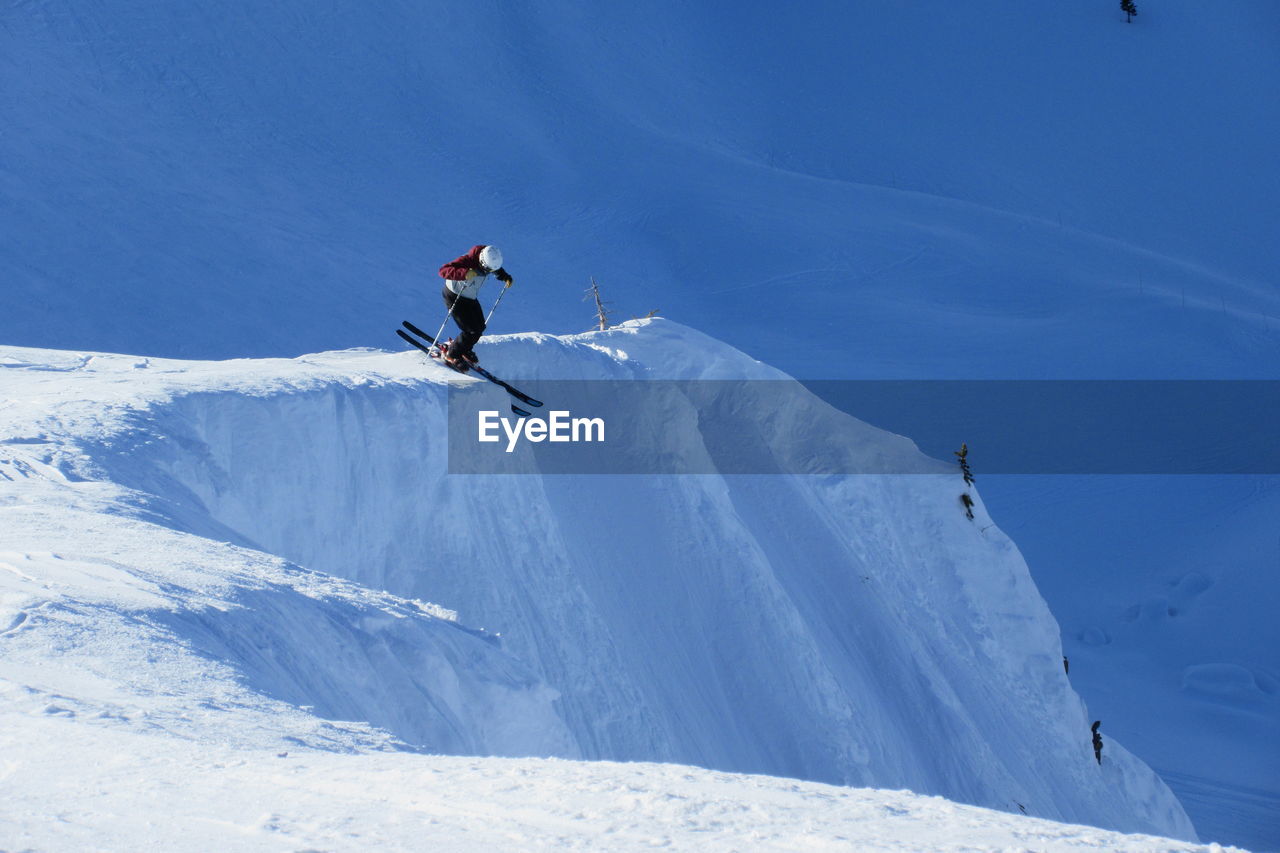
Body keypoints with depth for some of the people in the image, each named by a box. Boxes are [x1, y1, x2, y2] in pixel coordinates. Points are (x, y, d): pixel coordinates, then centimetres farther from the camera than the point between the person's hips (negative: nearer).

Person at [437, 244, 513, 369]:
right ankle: (452, 355, 11)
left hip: (471, 298, 8)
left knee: (480, 327, 12)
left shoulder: (490, 263, -14)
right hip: (454, 296, -8)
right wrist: (464, 274, -57)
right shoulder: (467, 261, -36)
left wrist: (506, 277, -9)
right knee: (472, 330, -10)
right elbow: (443, 271, -44)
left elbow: (498, 271, 11)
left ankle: (464, 350, 38)